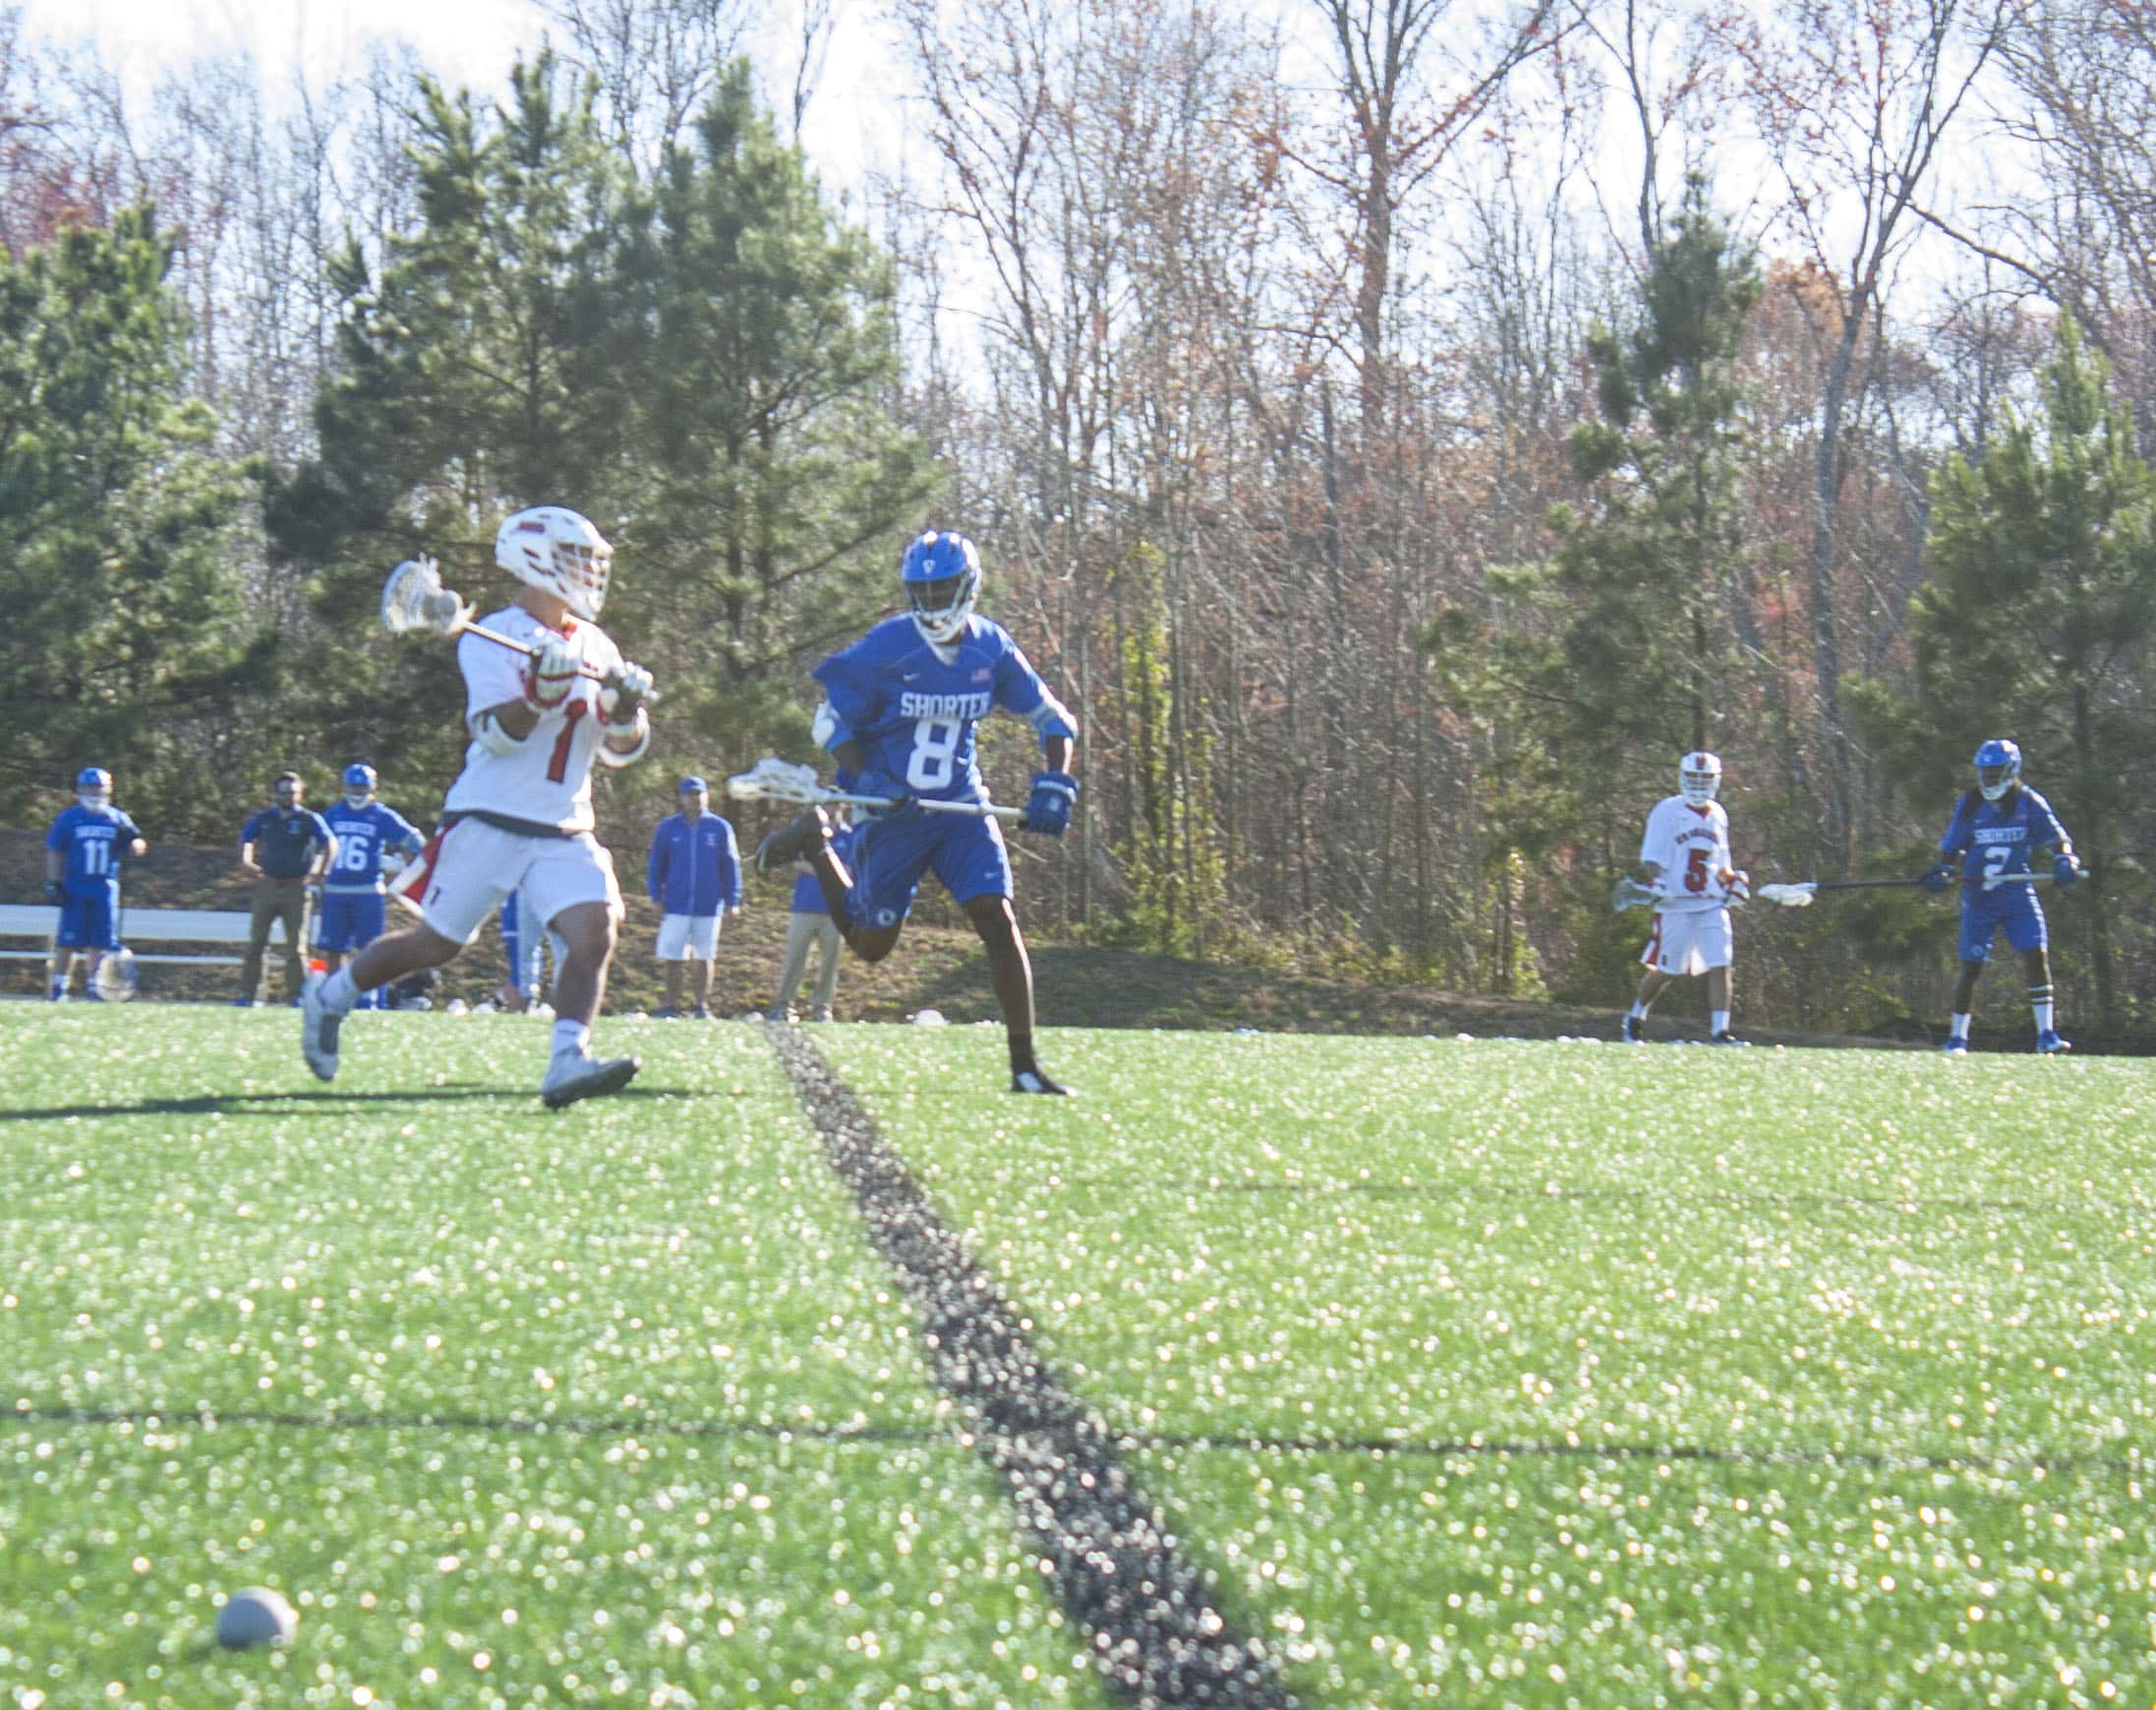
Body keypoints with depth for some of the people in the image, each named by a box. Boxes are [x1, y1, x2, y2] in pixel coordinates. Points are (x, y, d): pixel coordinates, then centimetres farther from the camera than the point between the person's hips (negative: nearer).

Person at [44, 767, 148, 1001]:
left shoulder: (118, 819, 7)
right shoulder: (69, 818, 0)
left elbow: (138, 851, 10)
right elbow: (54, 853, 4)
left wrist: (131, 838, -12)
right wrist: (53, 884, -3)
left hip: (105, 887, 2)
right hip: (75, 887, -2)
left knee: (101, 942, 1)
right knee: (69, 940, -4)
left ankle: (92, 984, 10)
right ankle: (59, 987, 3)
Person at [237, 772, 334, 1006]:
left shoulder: (309, 820, -2)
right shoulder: (263, 819, 7)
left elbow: (330, 844, -7)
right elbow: (246, 839, 23)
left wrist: (319, 873, -13)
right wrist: (247, 863, 10)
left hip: (296, 888, -3)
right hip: (267, 886, 3)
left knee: (296, 944, -1)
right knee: (256, 942, 1)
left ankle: (299, 993, 3)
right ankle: (249, 993, 3)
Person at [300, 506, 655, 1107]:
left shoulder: (595, 647, 11)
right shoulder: (492, 640, -8)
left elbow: (622, 750, 11)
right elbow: (497, 734, -18)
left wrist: (627, 704, -9)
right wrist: (541, 690, -32)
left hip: (564, 831, 5)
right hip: (490, 822, -5)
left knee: (595, 930, -18)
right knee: (437, 944, 3)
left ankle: (567, 1062, -23)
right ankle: (331, 995, 26)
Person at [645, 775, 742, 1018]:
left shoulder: (720, 828, 2)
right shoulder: (667, 828, 2)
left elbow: (731, 865, 5)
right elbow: (655, 864, 6)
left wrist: (732, 900, 1)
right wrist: (657, 897, -1)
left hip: (708, 906, 0)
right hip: (676, 905, 0)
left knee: (703, 958, 6)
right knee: (672, 958, 1)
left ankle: (702, 1005, 14)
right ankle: (672, 1005, 9)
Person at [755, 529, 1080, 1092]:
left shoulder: (992, 649, -3)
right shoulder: (887, 647, -14)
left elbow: (1051, 717, 6)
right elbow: (831, 720, -6)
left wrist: (1053, 785, -9)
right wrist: (867, 781, -20)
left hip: (961, 807, 2)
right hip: (895, 810, -2)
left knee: (999, 922, -13)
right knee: (871, 946, 8)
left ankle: (1024, 1066, -9)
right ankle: (813, 841, 34)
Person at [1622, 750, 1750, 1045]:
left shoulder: (1718, 815, 15)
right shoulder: (1668, 811, -3)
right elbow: (1651, 858, -5)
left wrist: (1734, 882, 11)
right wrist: (1655, 882, -20)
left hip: (1712, 903, 4)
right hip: (1676, 904, -4)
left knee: (1720, 966, -9)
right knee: (1665, 970, 3)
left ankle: (1719, 1029, -9)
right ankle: (1635, 1016, 26)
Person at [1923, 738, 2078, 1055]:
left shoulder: (2029, 803, -1)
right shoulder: (1969, 805, 1)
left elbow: (2057, 838, 1)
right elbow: (1950, 848, 8)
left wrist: (2065, 859, -20)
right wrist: (1942, 871, -11)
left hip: (2017, 893, 0)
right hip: (1978, 895, 0)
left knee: (2036, 954, -13)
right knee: (1971, 966, 1)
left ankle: (2046, 1034, -8)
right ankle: (1957, 1038, 14)